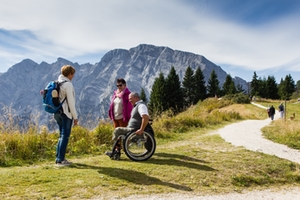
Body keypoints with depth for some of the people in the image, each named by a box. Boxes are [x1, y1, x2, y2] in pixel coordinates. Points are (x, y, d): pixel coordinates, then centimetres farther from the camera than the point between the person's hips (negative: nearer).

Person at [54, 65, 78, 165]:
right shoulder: (68, 84, -14)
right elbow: (71, 102, -16)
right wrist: (75, 116, -11)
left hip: (58, 112, 9)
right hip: (66, 113, -9)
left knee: (62, 135, 16)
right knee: (65, 136, -2)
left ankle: (58, 158, 21)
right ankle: (61, 159, 1)